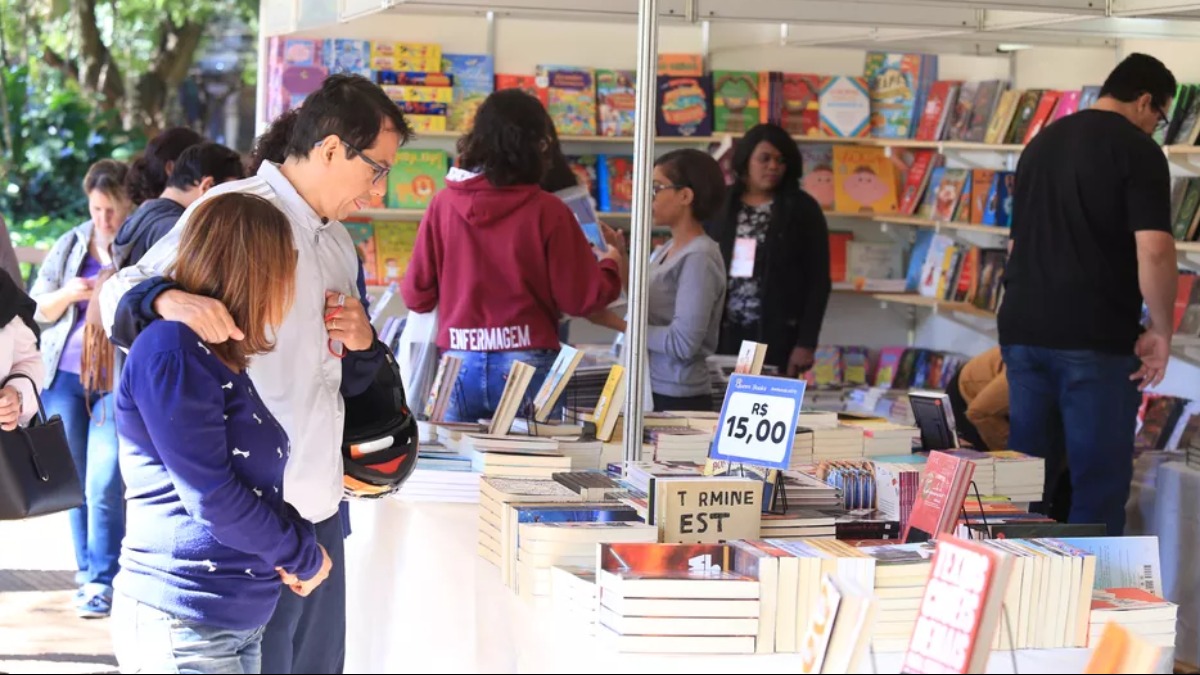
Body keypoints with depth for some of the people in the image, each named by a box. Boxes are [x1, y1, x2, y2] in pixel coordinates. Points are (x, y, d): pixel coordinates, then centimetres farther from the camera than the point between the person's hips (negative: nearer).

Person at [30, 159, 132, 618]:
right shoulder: (71, 246, 9)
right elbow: (37, 311, 11)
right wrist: (67, 294, -9)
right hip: (67, 377, 4)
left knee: (104, 486, -10)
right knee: (75, 482, 7)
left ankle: (101, 582, -6)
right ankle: (87, 570, 16)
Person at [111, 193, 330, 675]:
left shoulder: (219, 357, 17)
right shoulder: (172, 352, -15)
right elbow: (211, 499, -18)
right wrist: (306, 557, -6)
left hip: (240, 625, 9)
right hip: (184, 629, -9)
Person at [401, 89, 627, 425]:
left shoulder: (444, 203, 0)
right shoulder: (547, 211, -8)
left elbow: (416, 296, 4)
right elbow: (583, 298, -3)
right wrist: (615, 259, 16)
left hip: (459, 364, 3)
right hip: (526, 366, -3)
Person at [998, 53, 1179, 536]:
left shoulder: (1042, 142, 16)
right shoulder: (1138, 151, -7)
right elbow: (1154, 249, -18)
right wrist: (1161, 330, -8)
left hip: (1024, 331, 7)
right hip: (1096, 339, -7)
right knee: (1100, 483, -1)